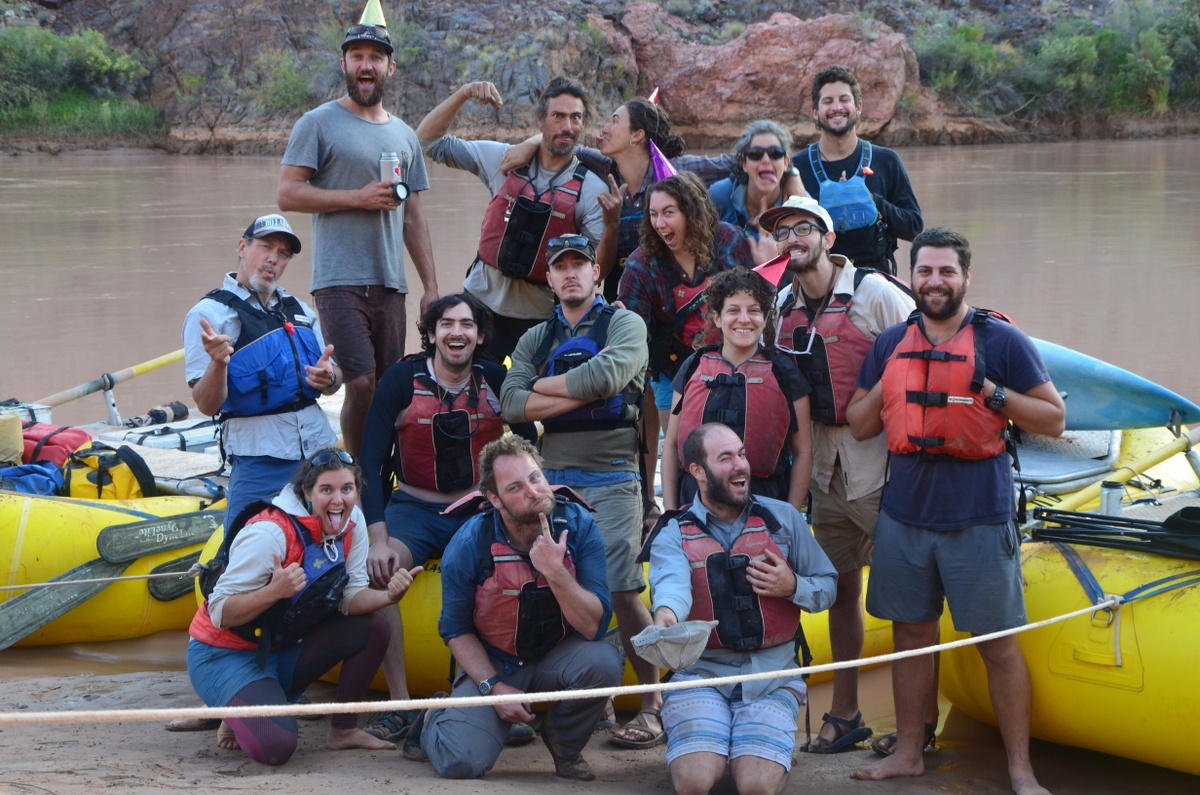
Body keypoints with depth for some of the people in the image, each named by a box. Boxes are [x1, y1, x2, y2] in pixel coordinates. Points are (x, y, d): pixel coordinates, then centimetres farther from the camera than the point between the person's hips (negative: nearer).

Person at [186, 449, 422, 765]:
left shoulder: (351, 521, -5)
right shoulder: (270, 532, -26)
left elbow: (350, 598, -4)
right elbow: (219, 613, -24)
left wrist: (388, 595, -25)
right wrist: (275, 591, -40)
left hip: (283, 649, 7)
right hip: (226, 655, -7)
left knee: (372, 629, -10)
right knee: (275, 747, -30)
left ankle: (343, 730, 7)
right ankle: (236, 710, 5)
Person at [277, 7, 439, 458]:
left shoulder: (404, 136, 18)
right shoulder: (318, 124, 2)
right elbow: (288, 195, -7)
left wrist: (431, 286, 14)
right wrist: (358, 197, -12)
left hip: (390, 285, 5)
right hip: (340, 282, -5)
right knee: (361, 385, -15)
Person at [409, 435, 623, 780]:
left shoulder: (578, 525, -17)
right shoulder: (469, 544, -17)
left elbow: (594, 626, -21)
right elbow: (455, 629, -3)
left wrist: (555, 572, -34)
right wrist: (494, 687, -13)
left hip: (557, 657, 1)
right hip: (491, 664, -1)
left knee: (605, 660, -33)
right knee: (461, 763, -24)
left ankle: (565, 745, -1)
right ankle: (434, 721, 16)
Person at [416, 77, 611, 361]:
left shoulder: (592, 190, -5)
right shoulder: (505, 160, 2)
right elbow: (429, 140, 5)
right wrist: (463, 95, -7)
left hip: (539, 317, -2)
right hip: (482, 303, 2)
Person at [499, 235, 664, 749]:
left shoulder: (624, 325, 6)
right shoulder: (536, 339, 17)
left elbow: (607, 375, -16)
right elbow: (512, 405, 0)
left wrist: (545, 386, -3)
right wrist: (583, 389, -9)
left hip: (609, 480, -4)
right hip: (551, 478, 4)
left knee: (620, 590, -12)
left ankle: (652, 705, -4)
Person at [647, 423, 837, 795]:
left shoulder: (783, 518, 7)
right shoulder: (674, 535, 0)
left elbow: (828, 587, 12)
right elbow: (672, 581, -23)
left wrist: (794, 587, -12)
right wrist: (665, 614, -48)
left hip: (771, 677, 1)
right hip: (701, 672, -1)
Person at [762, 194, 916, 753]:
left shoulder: (873, 292, -9)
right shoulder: (782, 304, 9)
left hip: (879, 457, -6)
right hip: (824, 460, 7)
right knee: (840, 585, 13)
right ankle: (845, 714, 21)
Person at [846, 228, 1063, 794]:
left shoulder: (1001, 340, -3)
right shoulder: (891, 344, 9)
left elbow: (1054, 420, -2)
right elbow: (858, 425, 12)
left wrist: (991, 391, -15)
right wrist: (888, 382, -5)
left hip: (979, 515, -4)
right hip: (905, 510, 4)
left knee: (998, 643, -1)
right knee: (910, 633, 13)